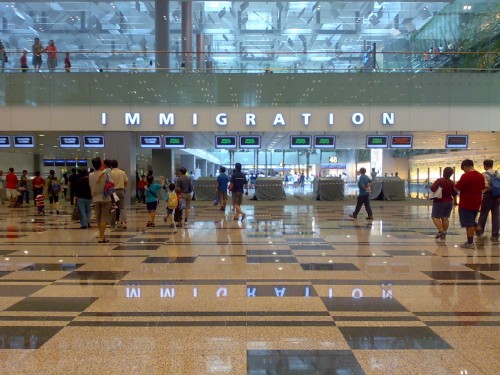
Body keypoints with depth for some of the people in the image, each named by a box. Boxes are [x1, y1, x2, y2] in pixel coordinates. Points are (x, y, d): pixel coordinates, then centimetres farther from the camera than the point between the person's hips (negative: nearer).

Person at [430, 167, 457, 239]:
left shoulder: (439, 181, -15)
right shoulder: (452, 183, 3)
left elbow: (432, 189, -22)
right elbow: (454, 194, 8)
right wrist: (455, 202, 23)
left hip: (439, 202, -6)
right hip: (449, 202, 6)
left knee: (435, 217, -4)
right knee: (445, 218, 9)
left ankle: (441, 231, -18)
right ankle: (444, 233, 11)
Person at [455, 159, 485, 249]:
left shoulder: (465, 176, -16)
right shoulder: (481, 176, 7)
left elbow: (457, 188, -15)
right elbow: (482, 188, 18)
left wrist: (457, 184, 5)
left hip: (466, 203, -7)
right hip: (476, 203, 7)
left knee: (469, 224, -2)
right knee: (472, 222, 20)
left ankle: (470, 243, 1)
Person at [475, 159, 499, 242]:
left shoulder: (485, 174, -11)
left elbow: (486, 186, -21)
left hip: (488, 196, -4)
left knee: (483, 215, 11)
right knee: (495, 216, 5)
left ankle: (480, 232, 24)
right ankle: (495, 236, 5)